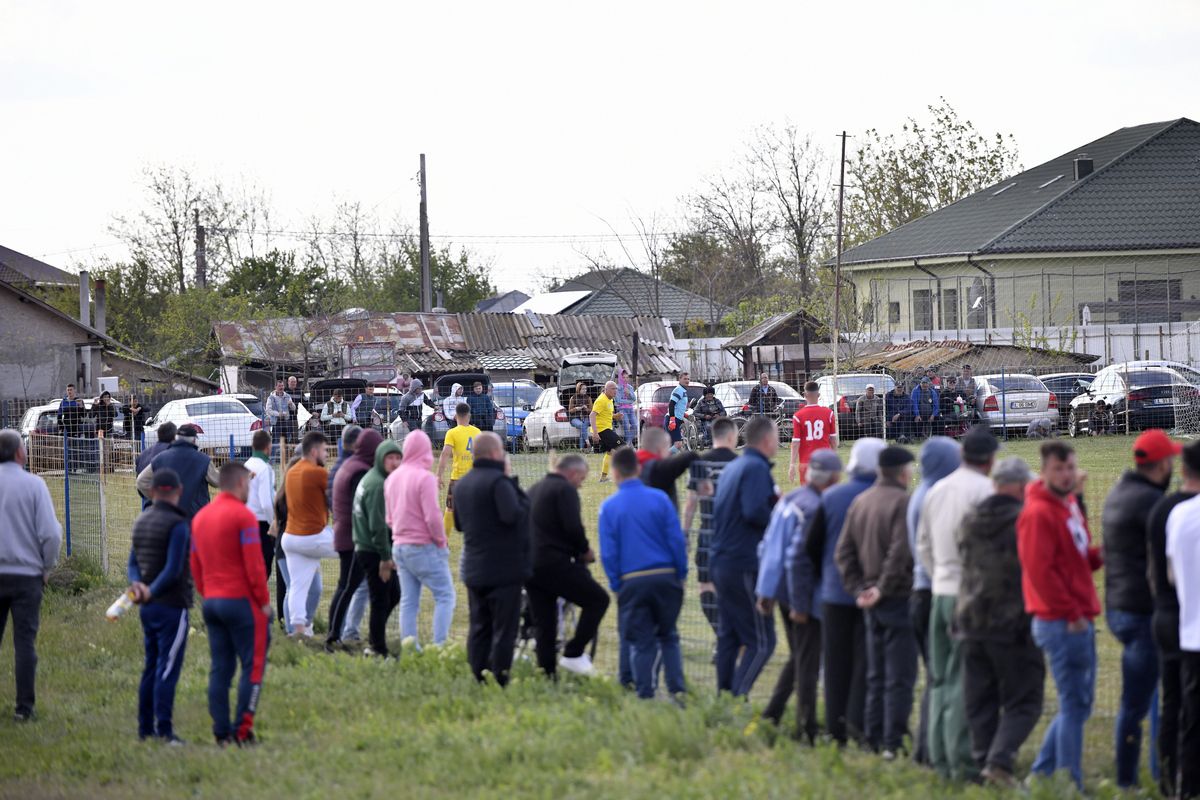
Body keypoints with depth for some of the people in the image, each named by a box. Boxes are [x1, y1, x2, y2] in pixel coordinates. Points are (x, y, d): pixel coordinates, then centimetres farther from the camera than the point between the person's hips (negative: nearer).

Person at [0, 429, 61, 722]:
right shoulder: (33, 484, -9)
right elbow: (50, 533, -11)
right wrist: (46, 568, 5)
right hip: (26, 574, -2)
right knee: (25, 642, 3)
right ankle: (24, 707, 4)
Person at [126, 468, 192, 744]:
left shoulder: (141, 521, 11)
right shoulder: (177, 524, -15)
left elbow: (133, 562, 11)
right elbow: (173, 570, -20)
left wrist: (137, 585, -6)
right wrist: (151, 593, -12)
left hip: (148, 607, 8)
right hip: (172, 606, -8)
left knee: (152, 667, 14)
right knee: (168, 668, -7)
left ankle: (145, 727, 17)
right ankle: (164, 730, -9)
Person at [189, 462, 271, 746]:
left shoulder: (200, 517, 12)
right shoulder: (242, 516, -11)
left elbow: (195, 565, 15)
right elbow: (254, 565, -14)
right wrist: (264, 601, -6)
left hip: (211, 602, 7)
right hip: (242, 601, -7)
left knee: (220, 668, 8)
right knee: (252, 666, 0)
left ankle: (222, 732, 7)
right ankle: (242, 729, -5)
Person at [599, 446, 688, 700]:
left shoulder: (609, 506, -1)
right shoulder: (659, 498, 0)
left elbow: (608, 553, -1)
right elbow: (677, 540, -2)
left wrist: (616, 585, 8)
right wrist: (681, 575, 7)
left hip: (633, 582, -1)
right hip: (665, 576, 1)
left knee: (641, 643, 6)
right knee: (669, 637, 14)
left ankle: (646, 696, 5)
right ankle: (677, 689, 5)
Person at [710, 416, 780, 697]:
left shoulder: (733, 467, 17)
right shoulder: (756, 467, -13)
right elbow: (754, 512, -25)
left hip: (720, 562, 10)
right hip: (745, 565, -10)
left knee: (729, 636, 16)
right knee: (761, 641, -7)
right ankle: (737, 699, -14)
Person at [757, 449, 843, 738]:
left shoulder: (788, 499, 9)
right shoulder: (815, 508, -20)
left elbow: (769, 544, 14)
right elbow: (798, 558, -24)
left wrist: (765, 592, 19)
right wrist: (799, 605, -20)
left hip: (781, 591, 9)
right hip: (803, 595, -9)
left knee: (799, 657, 22)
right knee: (808, 662, 0)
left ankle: (771, 715, 21)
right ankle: (806, 729, 4)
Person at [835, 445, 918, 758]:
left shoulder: (860, 502, 9)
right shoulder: (902, 502, -15)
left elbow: (843, 552, 8)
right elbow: (899, 553, -23)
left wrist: (859, 588, 5)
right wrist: (883, 588, -14)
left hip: (873, 602, 7)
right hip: (899, 599, -7)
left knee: (876, 674, 16)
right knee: (899, 677, -3)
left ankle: (874, 738, 18)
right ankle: (893, 743, -5)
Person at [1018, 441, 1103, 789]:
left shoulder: (1069, 506, 16)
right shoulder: (1038, 513, -15)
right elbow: (1039, 570, -20)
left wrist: (1098, 555, 2)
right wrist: (1070, 614, -17)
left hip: (1078, 621, 10)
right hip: (1061, 624, -10)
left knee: (1078, 704, 15)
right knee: (1074, 704, -6)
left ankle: (1042, 773, 23)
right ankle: (1069, 784, 0)